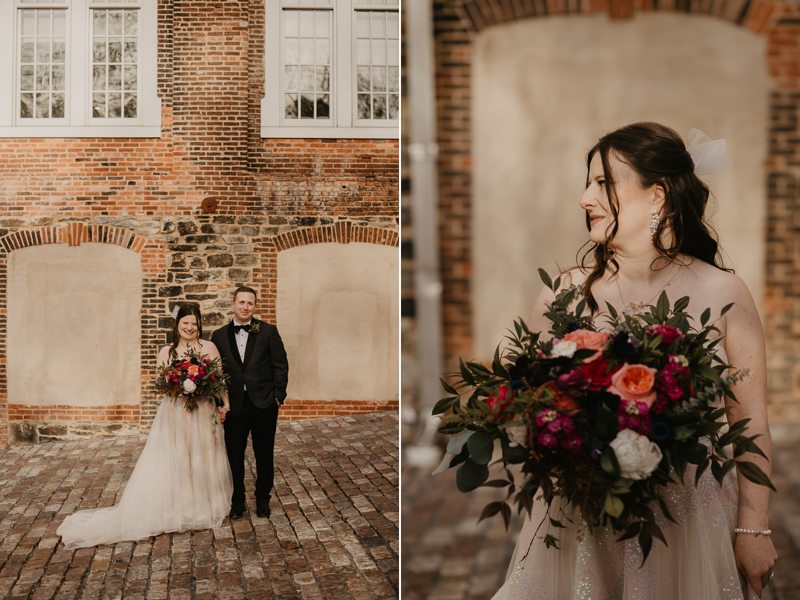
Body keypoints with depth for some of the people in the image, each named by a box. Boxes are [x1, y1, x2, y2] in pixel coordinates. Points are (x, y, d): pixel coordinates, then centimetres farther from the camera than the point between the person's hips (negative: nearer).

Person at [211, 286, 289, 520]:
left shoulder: (268, 331, 1)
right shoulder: (219, 336, 5)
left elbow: (280, 365, 0)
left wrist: (279, 395, -6)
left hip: (264, 404, -1)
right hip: (234, 405, 1)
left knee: (264, 455, 10)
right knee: (234, 456, 7)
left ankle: (262, 499, 26)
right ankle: (237, 500, 24)